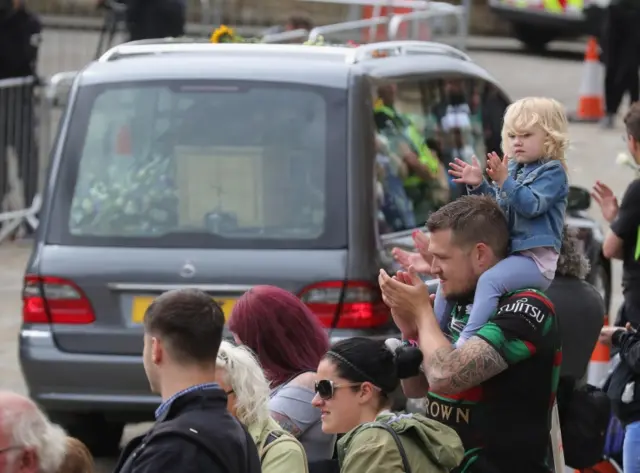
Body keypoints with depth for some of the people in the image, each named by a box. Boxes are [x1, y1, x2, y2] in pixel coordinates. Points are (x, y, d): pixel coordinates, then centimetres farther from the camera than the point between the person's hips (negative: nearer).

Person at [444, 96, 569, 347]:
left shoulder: (552, 171, -8)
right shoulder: (513, 168, 15)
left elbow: (532, 205, -22)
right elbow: (498, 205, 24)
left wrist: (504, 181, -30)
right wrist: (479, 185, 7)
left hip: (536, 257, -9)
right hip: (504, 250, 9)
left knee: (489, 280, -34)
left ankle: (464, 343, -41)